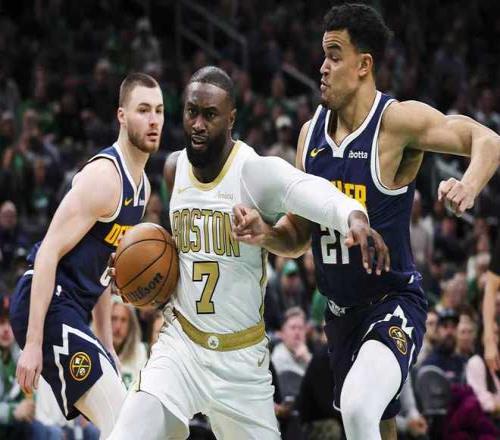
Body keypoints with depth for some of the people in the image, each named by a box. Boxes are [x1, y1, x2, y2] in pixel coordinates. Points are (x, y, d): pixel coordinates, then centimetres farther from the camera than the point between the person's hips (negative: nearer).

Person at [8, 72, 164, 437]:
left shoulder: (142, 184, 14)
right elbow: (49, 253, -21)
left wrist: (106, 342, 21)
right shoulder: (104, 177, -16)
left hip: (73, 308, 10)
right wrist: (33, 343, -26)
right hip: (48, 303, -10)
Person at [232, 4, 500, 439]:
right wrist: (267, 234, -12)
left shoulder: (397, 120, -15)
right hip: (341, 309, 7)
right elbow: (298, 235, 11)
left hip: (394, 301, -7)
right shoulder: (312, 132, 4)